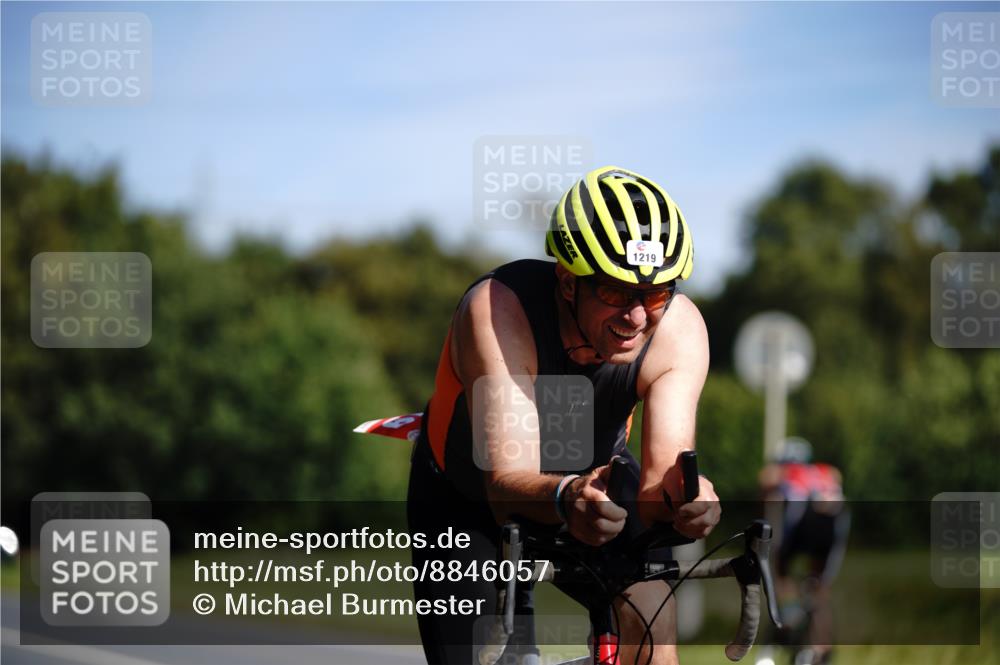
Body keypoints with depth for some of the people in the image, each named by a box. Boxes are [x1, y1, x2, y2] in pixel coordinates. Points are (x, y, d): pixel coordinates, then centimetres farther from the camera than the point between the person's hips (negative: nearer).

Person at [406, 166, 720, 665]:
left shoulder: (679, 328, -28)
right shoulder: (498, 309, -37)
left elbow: (663, 472, -37)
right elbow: (507, 479, -44)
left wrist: (681, 493, -62)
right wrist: (566, 498, -67)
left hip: (593, 473, 2)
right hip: (468, 496, -2)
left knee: (649, 612, -23)